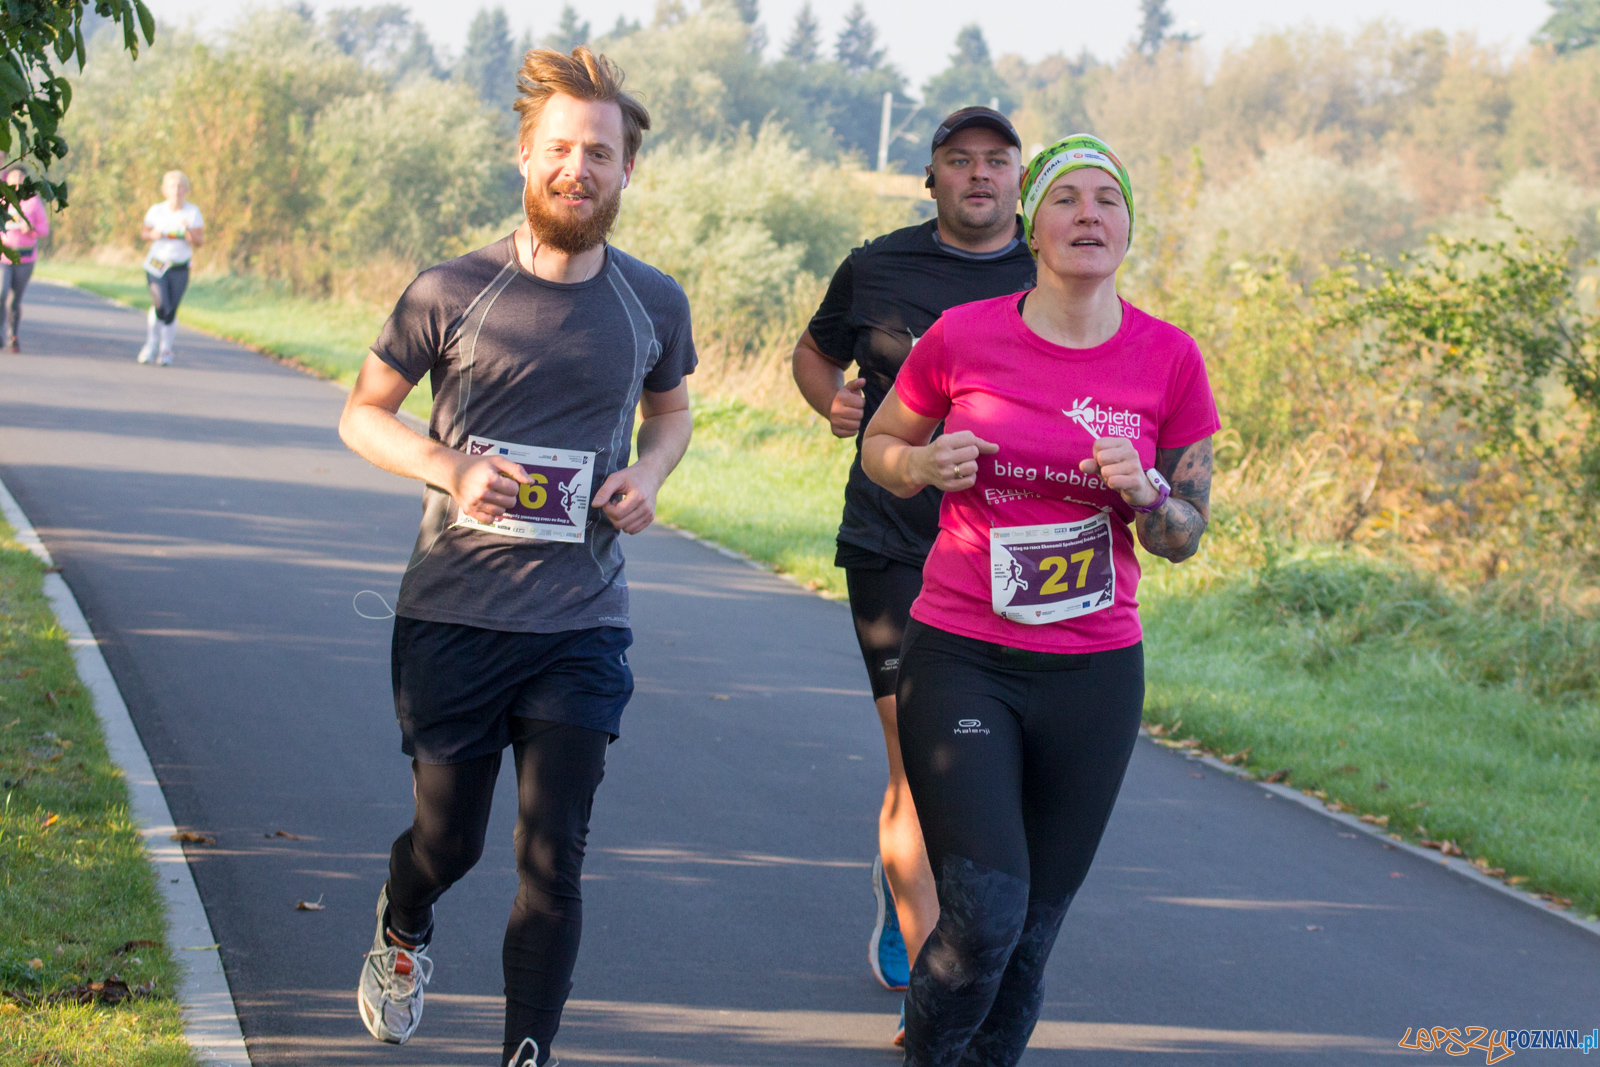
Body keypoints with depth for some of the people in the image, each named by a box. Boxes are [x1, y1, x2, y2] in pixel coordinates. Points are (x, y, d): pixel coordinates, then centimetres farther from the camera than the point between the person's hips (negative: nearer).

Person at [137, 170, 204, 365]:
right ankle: (151, 343, 10)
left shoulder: (193, 213, -1)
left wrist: (188, 231, -22)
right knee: (161, 307, -16)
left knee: (171, 311, -1)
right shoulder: (156, 210, 0)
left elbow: (200, 242, -2)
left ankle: (166, 350, 19)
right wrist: (153, 234, -10)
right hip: (156, 266, -1)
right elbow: (143, 232, 12)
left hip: (180, 268, 1)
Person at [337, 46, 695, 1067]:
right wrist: (447, 467, -14)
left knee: (554, 858, -4)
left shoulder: (654, 304, 2)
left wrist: (649, 472, -2)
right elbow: (364, 413, 5)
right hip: (452, 618, -1)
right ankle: (403, 934, 46)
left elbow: (670, 411, 21)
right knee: (448, 838, 11)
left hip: (582, 627, 1)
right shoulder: (452, 292, -5)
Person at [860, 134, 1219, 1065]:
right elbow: (879, 449, 12)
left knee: (1033, 934, 8)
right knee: (984, 912, -16)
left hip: (1094, 673, 2)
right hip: (961, 661, -2)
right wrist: (928, 464, -9)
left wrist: (1143, 493, -14)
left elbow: (1187, 535, 7)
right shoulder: (963, 336, -4)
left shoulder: (1169, 360, -1)